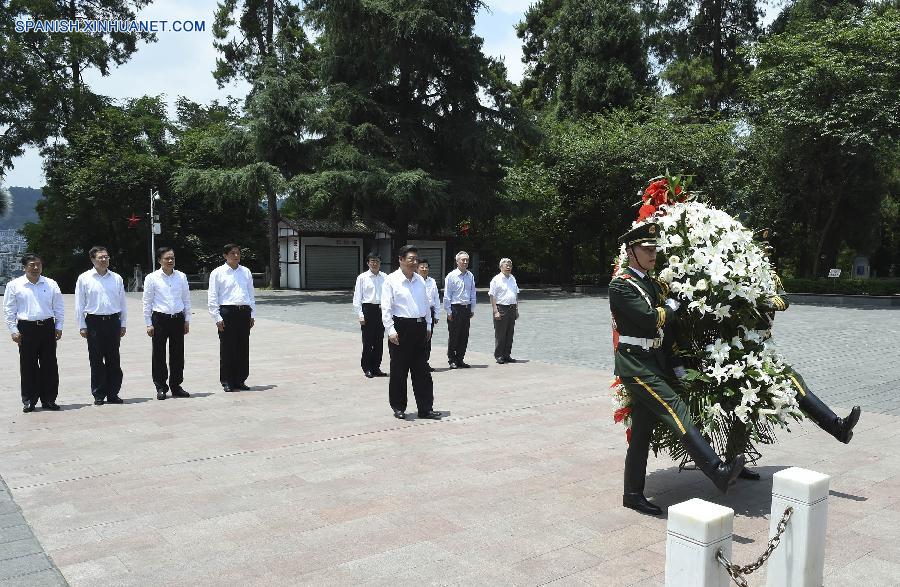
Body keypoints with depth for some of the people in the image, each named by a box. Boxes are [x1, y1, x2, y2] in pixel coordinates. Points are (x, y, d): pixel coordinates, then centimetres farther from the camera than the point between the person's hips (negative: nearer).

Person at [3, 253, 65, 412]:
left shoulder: (51, 284, 8)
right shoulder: (14, 285, 3)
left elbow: (59, 308, 11)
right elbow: (9, 310, 3)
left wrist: (59, 327, 4)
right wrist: (14, 330, -3)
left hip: (48, 327, 2)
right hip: (26, 328, -2)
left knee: (49, 365, 4)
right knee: (28, 366, 2)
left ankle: (49, 399, 13)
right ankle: (29, 400, 12)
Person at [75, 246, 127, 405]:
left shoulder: (117, 278, 7)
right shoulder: (84, 278, 1)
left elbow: (122, 303, 11)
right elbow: (79, 304, 2)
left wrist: (123, 324, 8)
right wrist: (82, 326, -1)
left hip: (113, 321, 2)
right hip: (94, 322, -2)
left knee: (114, 360, 6)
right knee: (96, 360, 3)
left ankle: (113, 394, 14)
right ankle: (98, 395, 12)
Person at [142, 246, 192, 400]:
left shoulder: (181, 277, 6)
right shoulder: (152, 278, -2)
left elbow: (186, 299, 11)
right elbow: (147, 302, 0)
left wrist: (187, 320, 8)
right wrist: (149, 324, -3)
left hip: (178, 318, 3)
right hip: (160, 318, -3)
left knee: (178, 354, 7)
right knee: (159, 354, 3)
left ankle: (176, 386, 18)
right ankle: (161, 387, 13)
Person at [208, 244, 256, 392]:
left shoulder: (246, 272, 13)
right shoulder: (217, 273, 1)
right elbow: (212, 297, -1)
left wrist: (252, 315, 11)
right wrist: (217, 317, -7)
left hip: (244, 312, 4)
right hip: (227, 312, -4)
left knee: (243, 347, 7)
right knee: (227, 348, 0)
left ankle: (240, 380, 17)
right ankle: (227, 382, 10)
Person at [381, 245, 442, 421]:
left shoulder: (420, 280, 11)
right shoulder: (391, 281, -6)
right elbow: (386, 308, -10)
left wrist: (428, 326, 14)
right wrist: (391, 330, -17)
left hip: (420, 327, 5)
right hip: (401, 327, -5)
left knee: (422, 371, 8)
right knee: (399, 370, 5)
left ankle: (426, 409, 14)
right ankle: (398, 407, 19)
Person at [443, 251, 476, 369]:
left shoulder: (470, 276, 8)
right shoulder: (451, 276, -6)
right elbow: (447, 296, -5)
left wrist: (472, 309, 11)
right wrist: (449, 312, -7)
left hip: (467, 309, 5)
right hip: (455, 308, -5)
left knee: (464, 336, 8)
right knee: (453, 336, 1)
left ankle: (460, 359, 19)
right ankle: (452, 360, 11)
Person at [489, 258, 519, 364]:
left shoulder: (512, 278, 15)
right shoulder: (496, 279, -6)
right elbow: (492, 296, -10)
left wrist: (516, 309, 17)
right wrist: (496, 311, -17)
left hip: (512, 309, 7)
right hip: (501, 308, -7)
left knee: (510, 334, 10)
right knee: (500, 334, -2)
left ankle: (507, 355, 19)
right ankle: (499, 356, 6)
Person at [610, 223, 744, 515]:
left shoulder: (650, 282, 17)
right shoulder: (621, 285, -11)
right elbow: (651, 318, -20)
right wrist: (671, 306, -3)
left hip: (652, 363, 9)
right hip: (636, 364, -9)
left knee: (642, 431, 11)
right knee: (676, 411, -17)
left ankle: (633, 494, 18)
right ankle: (718, 472, -22)